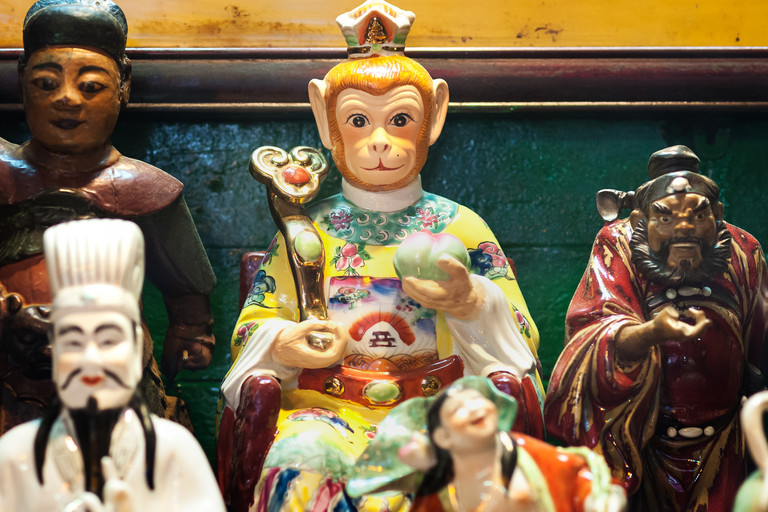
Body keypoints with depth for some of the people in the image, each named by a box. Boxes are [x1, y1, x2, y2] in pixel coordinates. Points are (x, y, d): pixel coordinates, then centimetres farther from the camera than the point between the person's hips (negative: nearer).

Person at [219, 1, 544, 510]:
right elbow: (251, 329, 15)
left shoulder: (460, 227, 11)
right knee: (301, 465, -35)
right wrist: (282, 345, -9)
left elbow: (522, 339, 8)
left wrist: (470, 301, -12)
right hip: (324, 406, 1)